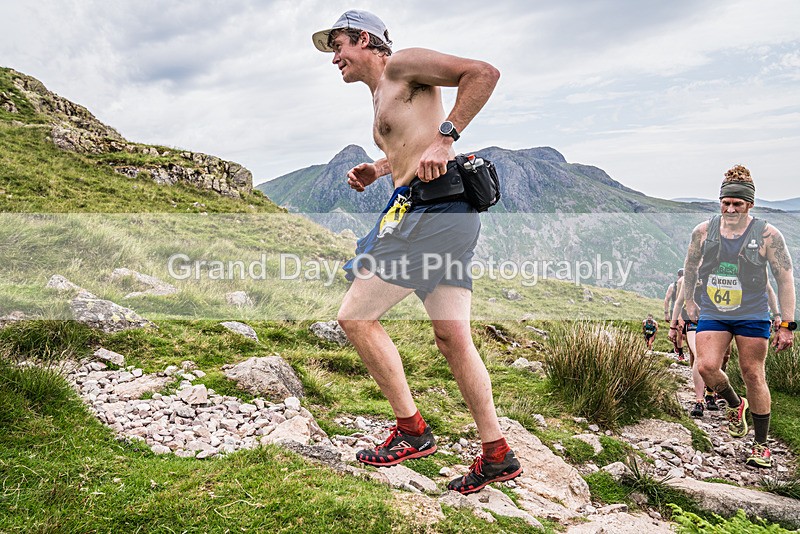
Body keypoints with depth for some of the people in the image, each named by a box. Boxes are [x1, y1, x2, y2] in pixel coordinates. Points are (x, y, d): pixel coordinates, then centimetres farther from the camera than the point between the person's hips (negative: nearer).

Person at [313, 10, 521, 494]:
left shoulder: (402, 64, 1)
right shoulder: (380, 94, 28)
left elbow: (484, 73, -10)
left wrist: (444, 138, -18)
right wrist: (375, 171, 21)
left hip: (434, 206, -10)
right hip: (453, 216, 10)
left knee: (355, 316, -5)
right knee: (452, 337, 7)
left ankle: (412, 431, 4)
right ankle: (497, 455, 14)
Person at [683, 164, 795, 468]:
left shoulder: (767, 235, -8)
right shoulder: (703, 232, -2)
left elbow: (785, 280, -5)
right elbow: (690, 268, 14)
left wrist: (787, 325, -8)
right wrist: (689, 303, 13)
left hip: (752, 316, -2)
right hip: (712, 315, 2)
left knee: (753, 374, 2)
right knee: (706, 366, -15)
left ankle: (761, 445, 17)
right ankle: (735, 405, 19)